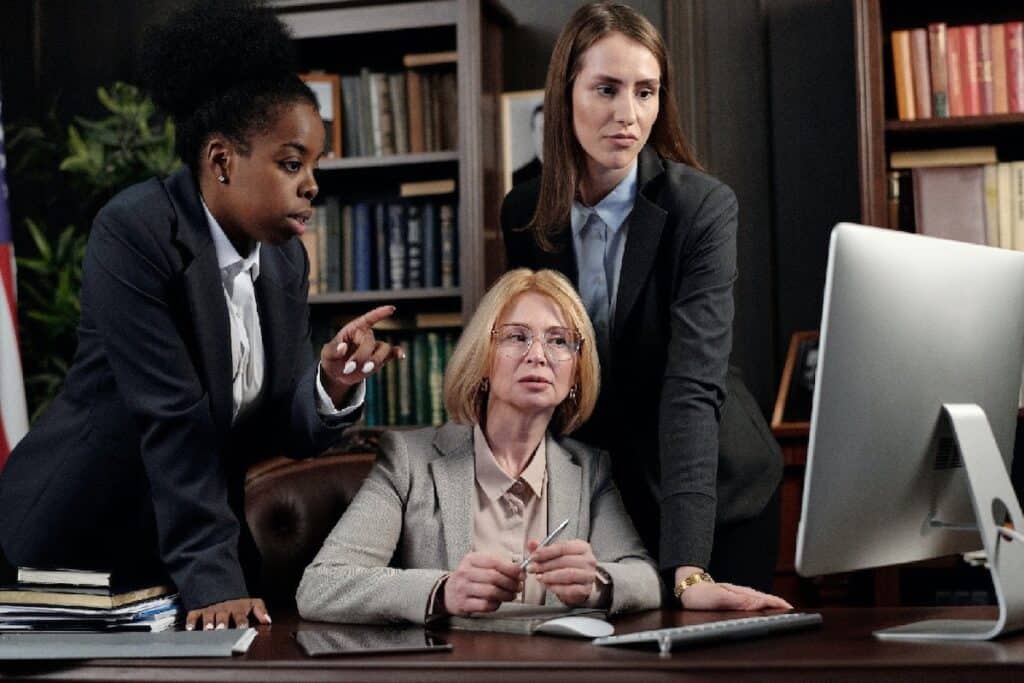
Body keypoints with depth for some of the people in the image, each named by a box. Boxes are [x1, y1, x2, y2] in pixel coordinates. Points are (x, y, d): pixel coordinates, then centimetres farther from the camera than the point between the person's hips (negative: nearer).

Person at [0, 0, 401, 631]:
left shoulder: (286, 259, 0)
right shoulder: (135, 233, -20)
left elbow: (284, 433, 0)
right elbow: (172, 420, -25)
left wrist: (333, 384, -22)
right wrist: (212, 583, -28)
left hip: (201, 528, 6)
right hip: (78, 535, -6)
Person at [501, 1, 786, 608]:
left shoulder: (705, 208, -20)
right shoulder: (525, 216, -6)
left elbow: (694, 385, -30)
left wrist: (688, 569, -40)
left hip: (711, 489, -3)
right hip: (595, 490, 3)